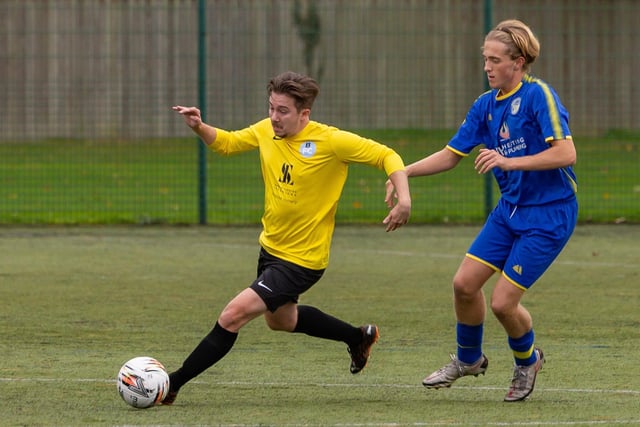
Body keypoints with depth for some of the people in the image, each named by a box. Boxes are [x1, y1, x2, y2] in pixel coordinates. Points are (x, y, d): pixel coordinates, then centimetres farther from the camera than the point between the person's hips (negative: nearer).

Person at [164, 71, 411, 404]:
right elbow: (226, 143, 13)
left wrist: (403, 198, -28)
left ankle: (173, 384, -7)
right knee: (280, 320, 30)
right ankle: (359, 337, 50)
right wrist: (199, 128, -7)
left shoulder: (331, 141, -21)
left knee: (233, 315, -16)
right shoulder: (266, 131, -4)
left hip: (302, 259, -8)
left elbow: (386, 156, -15)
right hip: (271, 247, 9)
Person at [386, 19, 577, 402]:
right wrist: (404, 171, -3)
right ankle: (468, 359, 26)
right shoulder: (486, 104, 5)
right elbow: (451, 155, 11)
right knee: (465, 283, 1)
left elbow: (566, 154, -25)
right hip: (510, 208, 7)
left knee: (503, 301, -9)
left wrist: (508, 161, -30)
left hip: (549, 214, -7)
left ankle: (528, 361, 22)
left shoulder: (538, 95, -17)